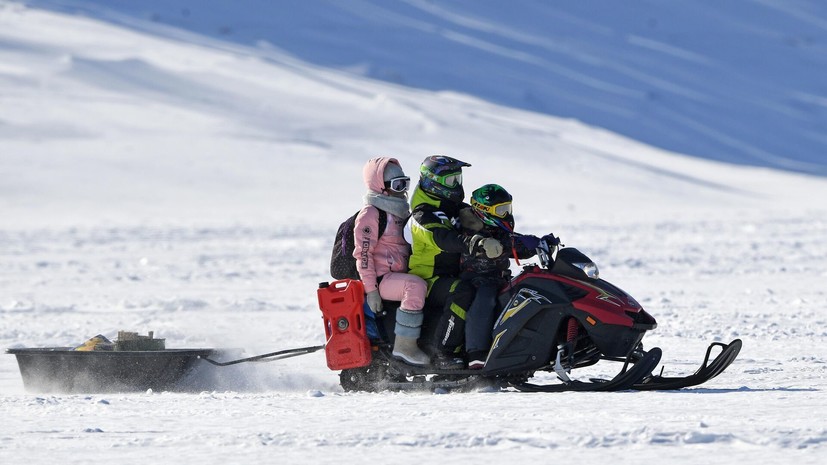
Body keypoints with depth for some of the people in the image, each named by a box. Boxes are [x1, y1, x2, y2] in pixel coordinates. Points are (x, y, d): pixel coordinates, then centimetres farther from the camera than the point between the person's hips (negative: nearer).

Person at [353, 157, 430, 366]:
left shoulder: (402, 213, 18)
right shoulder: (370, 214, -10)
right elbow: (363, 253, -16)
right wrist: (371, 290, -21)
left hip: (400, 274, 10)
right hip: (381, 278, -10)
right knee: (416, 286, -34)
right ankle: (404, 346, -33)